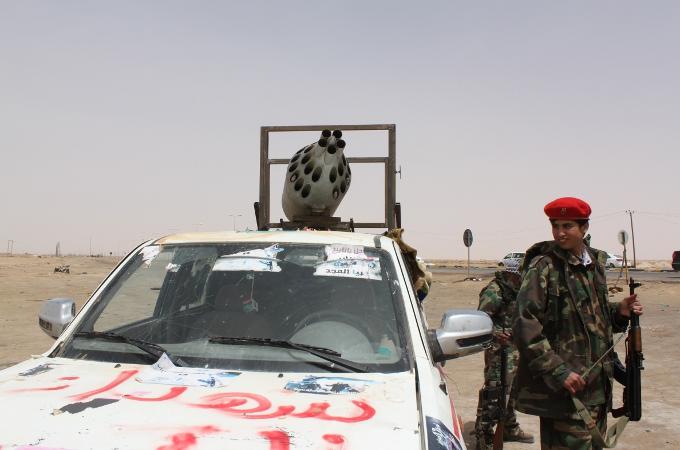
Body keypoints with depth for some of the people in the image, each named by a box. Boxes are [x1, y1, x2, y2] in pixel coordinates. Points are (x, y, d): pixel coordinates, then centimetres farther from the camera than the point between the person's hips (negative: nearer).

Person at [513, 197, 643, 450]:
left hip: (597, 383, 8)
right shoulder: (544, 267, -13)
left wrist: (618, 312, 4)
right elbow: (525, 326, -19)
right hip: (564, 389, -8)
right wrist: (558, 372, -22)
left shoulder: (595, 263, 10)